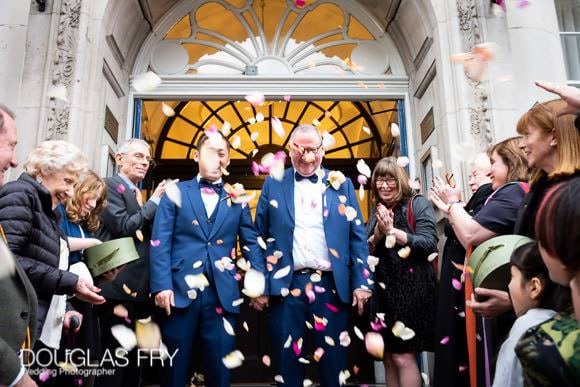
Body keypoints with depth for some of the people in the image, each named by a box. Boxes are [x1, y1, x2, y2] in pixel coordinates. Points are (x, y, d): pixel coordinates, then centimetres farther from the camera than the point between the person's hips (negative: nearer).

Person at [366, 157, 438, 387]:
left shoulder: (418, 204, -3)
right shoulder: (377, 212, 13)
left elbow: (429, 244, -14)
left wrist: (392, 231, -14)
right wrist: (378, 234, -8)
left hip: (411, 288, -6)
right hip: (383, 290, 6)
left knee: (403, 357, -6)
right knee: (388, 358, 11)